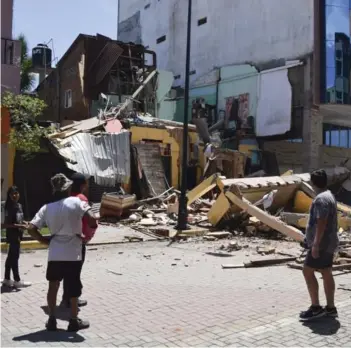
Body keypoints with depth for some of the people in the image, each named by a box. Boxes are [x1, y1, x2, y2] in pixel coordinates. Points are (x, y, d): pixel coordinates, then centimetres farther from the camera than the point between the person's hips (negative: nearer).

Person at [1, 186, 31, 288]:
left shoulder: (19, 205, 8)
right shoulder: (9, 208, -16)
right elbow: (5, 224, -20)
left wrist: (24, 222, 2)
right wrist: (19, 225, -24)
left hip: (17, 235, 8)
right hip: (13, 235, -8)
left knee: (11, 257, 15)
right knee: (14, 257, -2)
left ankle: (7, 279, 24)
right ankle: (17, 281, 7)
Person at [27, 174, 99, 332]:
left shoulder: (46, 208, 3)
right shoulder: (76, 202, -6)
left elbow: (31, 229, -4)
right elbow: (92, 219, -19)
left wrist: (45, 240, 6)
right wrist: (91, 229, 1)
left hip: (54, 254, 3)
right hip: (73, 254, -3)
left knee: (53, 286, 17)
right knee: (73, 288, 10)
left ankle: (51, 320, 24)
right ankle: (74, 321, 20)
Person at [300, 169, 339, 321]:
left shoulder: (321, 199, -18)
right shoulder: (329, 196, 14)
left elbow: (321, 223, -25)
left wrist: (316, 244, -25)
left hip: (321, 244, -10)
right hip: (329, 243, 10)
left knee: (308, 271, -6)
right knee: (326, 273, 12)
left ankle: (316, 307, -4)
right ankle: (330, 307, 18)